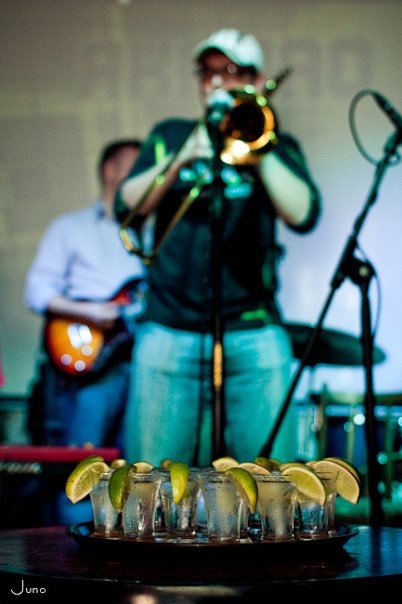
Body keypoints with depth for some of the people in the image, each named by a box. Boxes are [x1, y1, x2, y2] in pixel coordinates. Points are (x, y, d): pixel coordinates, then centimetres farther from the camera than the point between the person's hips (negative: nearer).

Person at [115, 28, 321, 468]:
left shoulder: (277, 147, 13)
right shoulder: (170, 135, 16)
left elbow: (303, 215, -6)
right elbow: (127, 208, 3)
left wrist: (255, 150, -10)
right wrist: (183, 156, -7)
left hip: (253, 333, 0)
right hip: (169, 331, 1)